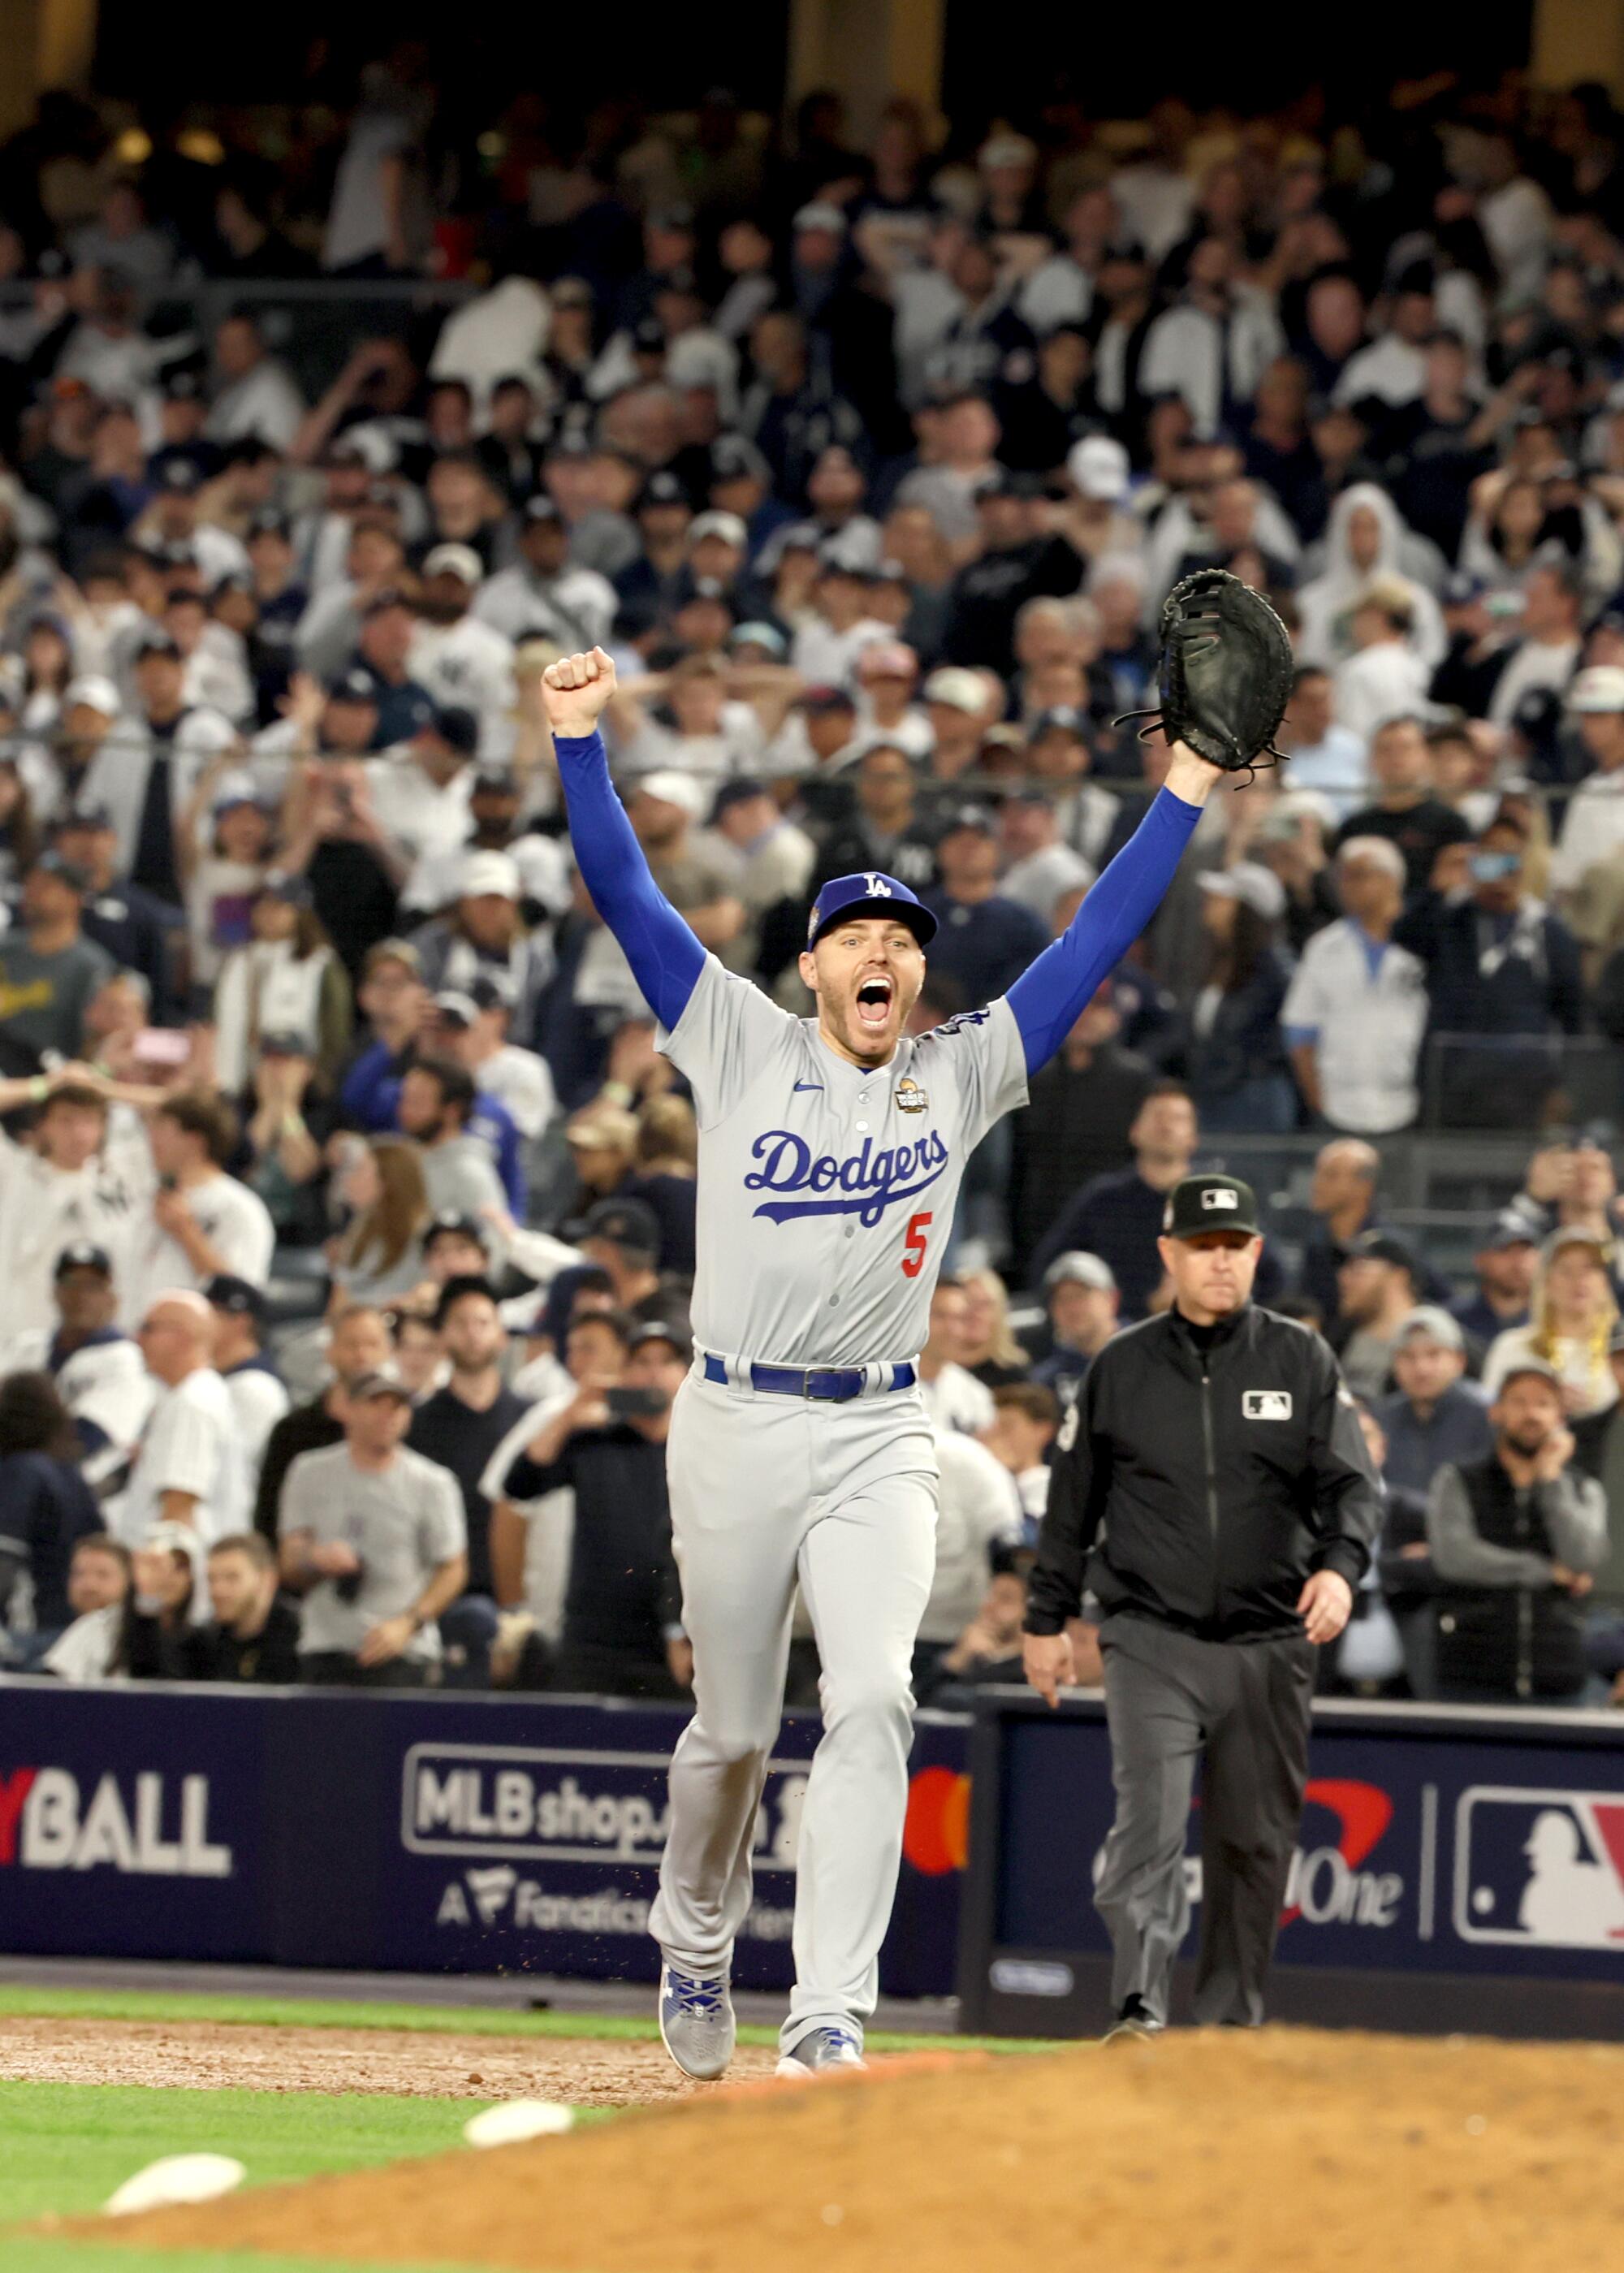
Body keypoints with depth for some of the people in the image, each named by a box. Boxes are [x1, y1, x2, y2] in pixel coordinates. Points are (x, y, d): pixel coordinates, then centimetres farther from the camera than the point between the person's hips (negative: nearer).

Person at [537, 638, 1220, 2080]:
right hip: (736, 1425, -1)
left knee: (871, 1703, -16)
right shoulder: (742, 1047, 3)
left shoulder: (963, 1075, 7)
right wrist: (582, 741, -13)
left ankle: (831, 2020, -20)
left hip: (882, 1438, 1)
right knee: (734, 1728, 8)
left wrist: (1185, 792, 0)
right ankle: (696, 1945, 35)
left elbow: (1098, 938, 5)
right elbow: (626, 896, -3)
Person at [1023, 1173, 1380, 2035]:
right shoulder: (1122, 1368, 7)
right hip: (1151, 1640, -1)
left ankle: (1231, 2021, 18)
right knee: (1150, 1817, -17)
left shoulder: (1302, 1362, 5)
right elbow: (1072, 1502, 13)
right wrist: (1046, 1620, 12)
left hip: (1269, 1647, 1)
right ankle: (1138, 2010, -25)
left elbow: (1352, 1482, -1)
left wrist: (1341, 1566, -21)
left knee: (1254, 1838, 7)